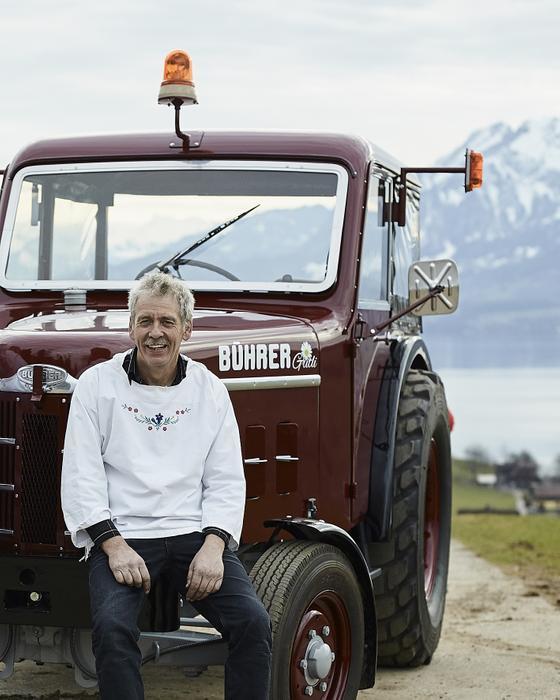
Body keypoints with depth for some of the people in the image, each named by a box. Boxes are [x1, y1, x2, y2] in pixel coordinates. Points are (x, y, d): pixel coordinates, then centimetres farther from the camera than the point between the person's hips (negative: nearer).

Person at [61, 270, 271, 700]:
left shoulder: (210, 390, 12)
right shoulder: (97, 385, 5)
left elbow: (226, 481, 9)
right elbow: (81, 477, 0)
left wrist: (213, 547, -8)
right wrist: (114, 546, -13)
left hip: (195, 533, 2)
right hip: (122, 536, -2)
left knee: (253, 622, -20)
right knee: (112, 626, -30)